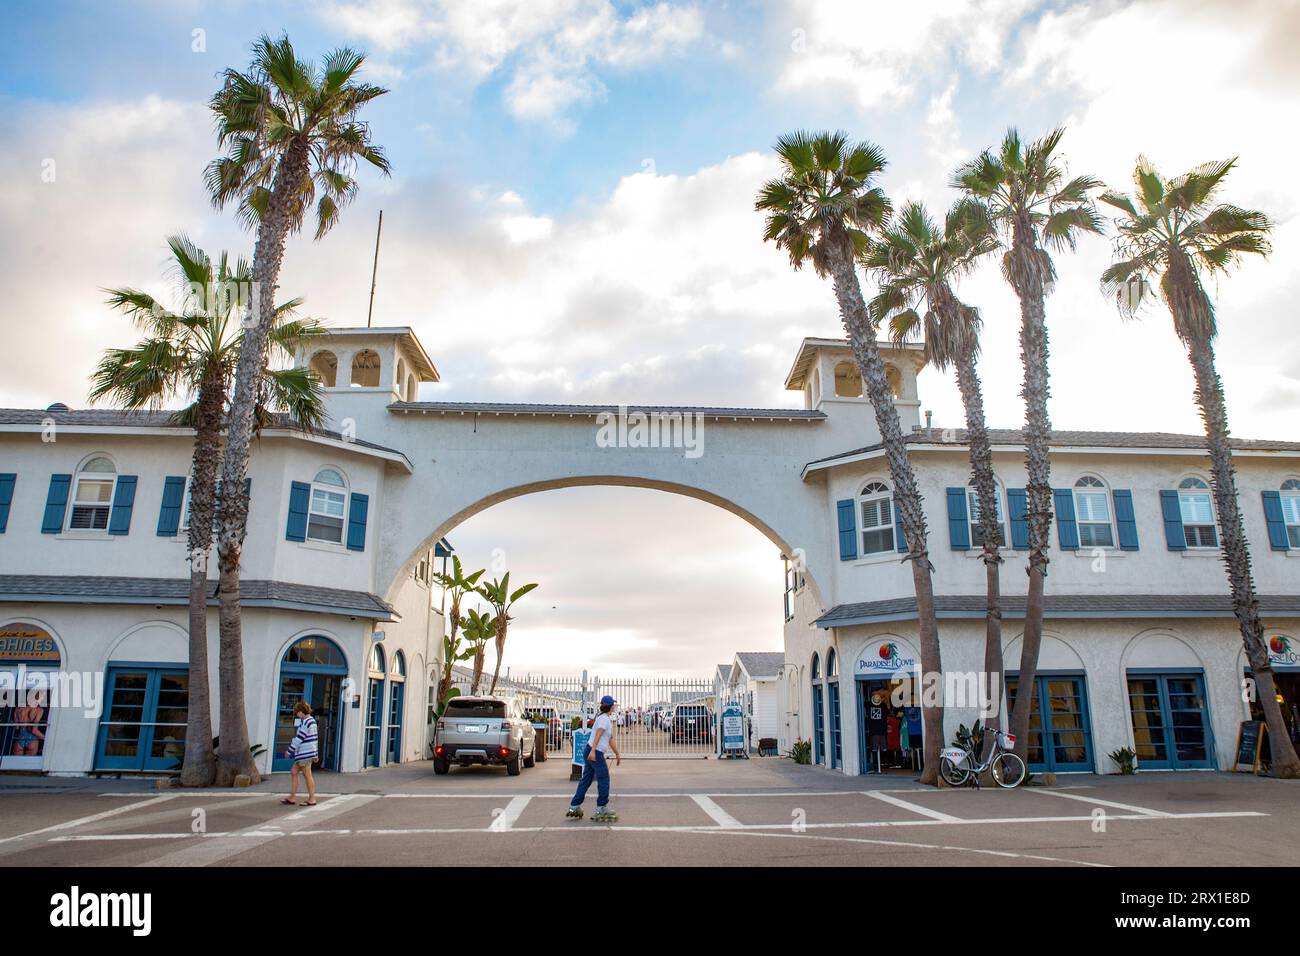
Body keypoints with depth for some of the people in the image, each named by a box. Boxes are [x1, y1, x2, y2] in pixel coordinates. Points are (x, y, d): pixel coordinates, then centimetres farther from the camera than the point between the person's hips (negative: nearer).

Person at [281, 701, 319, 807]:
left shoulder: (306, 722, -17)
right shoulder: (311, 720, 14)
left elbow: (299, 738, -17)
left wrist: (289, 751, -11)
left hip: (305, 753, -10)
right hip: (303, 753, 10)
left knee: (307, 775, -2)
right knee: (293, 772, 13)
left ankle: (312, 799, 5)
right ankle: (292, 797, 17)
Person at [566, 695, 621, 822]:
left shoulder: (608, 720, 19)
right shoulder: (604, 719, -12)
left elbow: (610, 740, 27)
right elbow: (598, 734, -25)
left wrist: (617, 754, 32)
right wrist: (593, 750, -35)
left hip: (592, 752, 10)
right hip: (595, 753, -10)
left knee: (586, 779, 12)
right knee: (604, 779, -2)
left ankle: (574, 807, 15)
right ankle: (601, 809, 4)